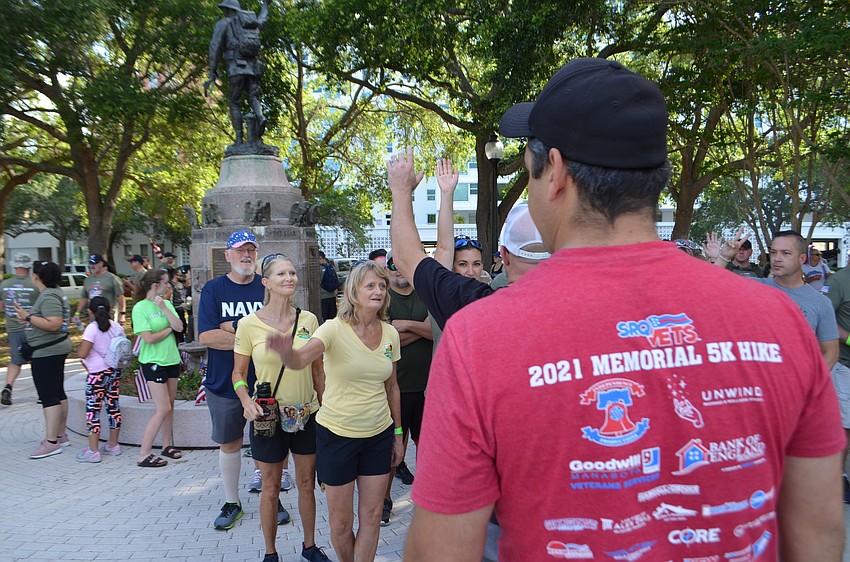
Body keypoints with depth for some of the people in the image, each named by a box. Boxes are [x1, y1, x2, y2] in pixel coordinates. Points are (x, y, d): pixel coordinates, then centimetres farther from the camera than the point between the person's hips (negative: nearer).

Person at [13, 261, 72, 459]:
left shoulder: (48, 297, -19)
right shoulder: (54, 292, 13)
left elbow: (54, 324, -28)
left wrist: (28, 316, -22)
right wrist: (30, 316, 16)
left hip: (47, 352, -11)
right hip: (55, 349, 11)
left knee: (48, 396, -8)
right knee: (58, 393, 14)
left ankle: (51, 442, -5)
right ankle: (61, 435, 23)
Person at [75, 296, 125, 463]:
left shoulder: (92, 328, -14)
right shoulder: (118, 327, 4)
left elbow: (82, 354, -18)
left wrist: (78, 351, 3)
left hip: (98, 373, -6)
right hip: (115, 371, 7)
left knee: (93, 410, -1)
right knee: (113, 406, 13)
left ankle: (93, 451, 1)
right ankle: (113, 445, 23)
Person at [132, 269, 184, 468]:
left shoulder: (167, 303, 5)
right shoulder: (140, 308, -12)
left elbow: (179, 327, -7)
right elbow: (149, 338, -17)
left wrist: (163, 307, -15)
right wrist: (169, 328, -4)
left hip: (172, 359, 6)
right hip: (153, 362, -6)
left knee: (170, 405, 13)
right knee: (163, 409, -8)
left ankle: (166, 445, 27)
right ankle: (143, 455, 1)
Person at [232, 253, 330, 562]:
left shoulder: (308, 319, -2)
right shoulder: (249, 324, -9)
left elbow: (317, 370, 5)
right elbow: (238, 373, 0)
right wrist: (246, 402, -18)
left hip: (307, 415, 2)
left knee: (307, 483, 15)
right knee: (271, 487, 12)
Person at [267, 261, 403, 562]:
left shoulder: (390, 334, -2)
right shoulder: (334, 329, -16)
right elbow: (301, 359, -35)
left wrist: (398, 431, 12)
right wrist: (287, 352, -58)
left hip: (379, 435, 3)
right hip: (337, 434, -3)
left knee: (372, 515, 12)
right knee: (341, 522, 12)